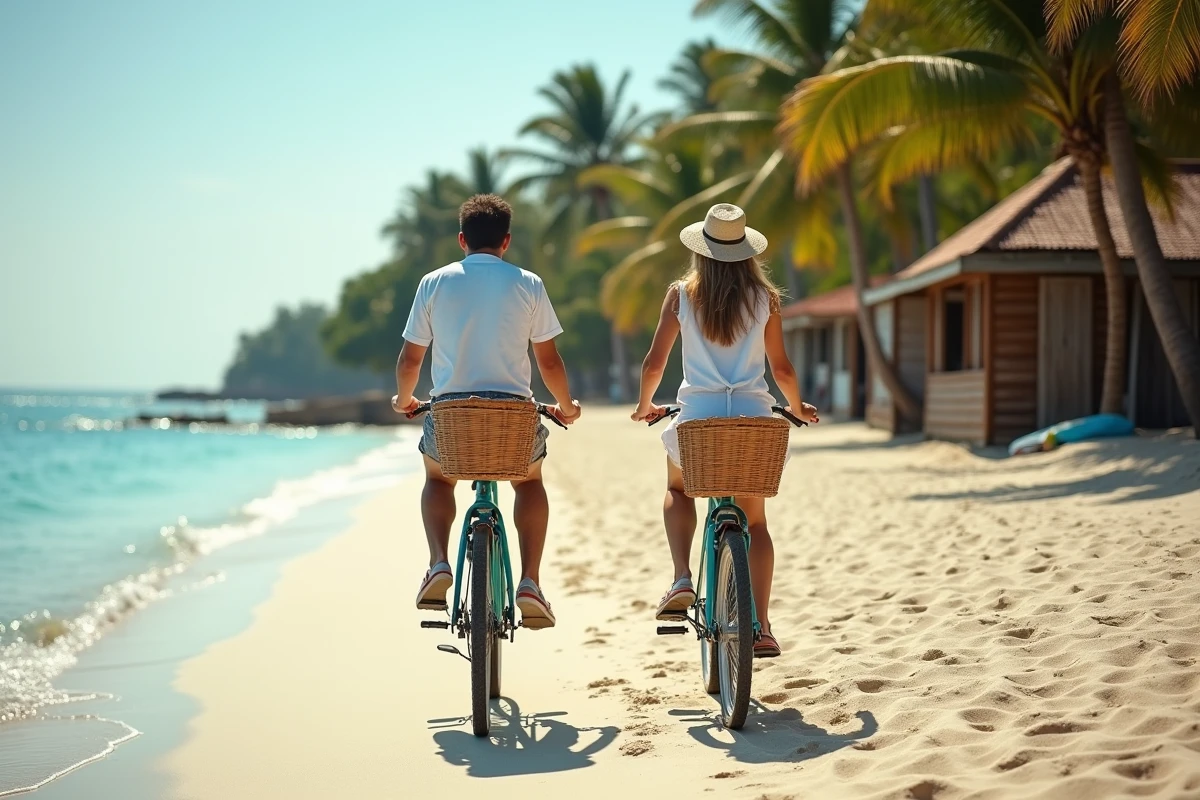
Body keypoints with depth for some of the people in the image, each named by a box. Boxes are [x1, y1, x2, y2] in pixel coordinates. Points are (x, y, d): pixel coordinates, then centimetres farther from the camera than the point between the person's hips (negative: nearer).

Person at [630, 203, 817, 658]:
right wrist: (797, 408, 26)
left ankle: (682, 581, 7)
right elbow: (781, 369, 7)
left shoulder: (682, 294, 1)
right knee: (755, 521, 15)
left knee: (678, 488, 29)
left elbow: (654, 364, 2)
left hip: (698, 415, 0)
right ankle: (761, 628, 6)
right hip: (753, 415, 1)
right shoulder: (763, 297, 3)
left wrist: (645, 407, 21)